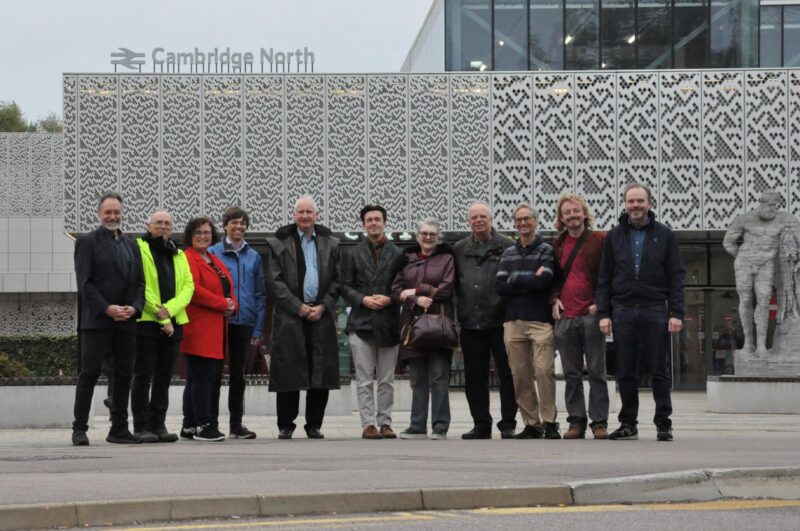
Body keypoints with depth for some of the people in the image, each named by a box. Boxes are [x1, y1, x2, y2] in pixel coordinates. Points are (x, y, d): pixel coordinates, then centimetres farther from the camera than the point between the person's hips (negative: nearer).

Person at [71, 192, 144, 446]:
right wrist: (107, 308, -16)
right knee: (89, 373, -6)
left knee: (123, 374, 5)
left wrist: (134, 307, -4)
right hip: (96, 320, -6)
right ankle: (79, 428, -4)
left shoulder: (131, 246, 18)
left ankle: (119, 429, 10)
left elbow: (140, 282, 15)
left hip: (126, 321, 6)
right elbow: (84, 282, -7)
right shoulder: (88, 242, 1)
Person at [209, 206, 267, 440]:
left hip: (243, 323, 3)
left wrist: (258, 330, 4)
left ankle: (236, 424, 14)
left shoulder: (254, 256, 9)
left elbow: (260, 295, 9)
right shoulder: (212, 253, 0)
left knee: (238, 376, 9)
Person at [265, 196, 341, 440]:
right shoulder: (279, 243, 4)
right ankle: (285, 426, 6)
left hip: (321, 317, 2)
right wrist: (298, 307, -9)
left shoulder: (330, 243, 11)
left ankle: (314, 425, 10)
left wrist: (323, 306, -5)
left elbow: (337, 280, 10)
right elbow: (274, 281, -2)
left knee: (321, 374, 1)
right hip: (289, 318, -2)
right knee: (288, 373, -3)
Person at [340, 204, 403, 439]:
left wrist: (389, 299, -10)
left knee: (386, 380, 4)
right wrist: (363, 299, -10)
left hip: (388, 322, 0)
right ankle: (368, 424, -2)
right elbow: (345, 286, 6)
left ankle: (385, 422, 8)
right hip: (361, 323, 0)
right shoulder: (353, 255, 11)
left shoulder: (397, 254, 9)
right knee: (364, 380, -3)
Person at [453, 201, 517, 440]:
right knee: (475, 377, 6)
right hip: (470, 322, 4)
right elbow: (453, 284, 18)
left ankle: (508, 424, 4)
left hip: (500, 321, -4)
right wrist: (459, 315, 10)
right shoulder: (459, 249, 13)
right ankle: (481, 425, 12)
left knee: (507, 373, -1)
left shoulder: (506, 246, 1)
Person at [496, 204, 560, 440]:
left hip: (540, 320, -4)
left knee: (544, 370, -12)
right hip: (513, 321, 4)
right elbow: (500, 286, 4)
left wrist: (515, 278, -1)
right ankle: (531, 423, 7)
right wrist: (530, 281, -6)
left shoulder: (546, 250, 5)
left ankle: (549, 422, -6)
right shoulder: (508, 254, 17)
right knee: (520, 374, 1)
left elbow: (544, 280, -12)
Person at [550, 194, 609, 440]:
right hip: (565, 316, 4)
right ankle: (576, 421, 10)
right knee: (571, 374, 6)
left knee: (597, 372, -2)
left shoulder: (599, 240, 0)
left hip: (591, 315, -4)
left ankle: (599, 422, 0)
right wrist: (554, 299, 6)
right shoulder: (558, 244, 14)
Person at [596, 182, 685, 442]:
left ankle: (663, 423, 4)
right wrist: (603, 313, 0)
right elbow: (604, 278, 10)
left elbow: (676, 276, 2)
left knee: (659, 371, 0)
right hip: (623, 311, 2)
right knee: (625, 372, 4)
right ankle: (628, 423, 10)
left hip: (655, 310, -2)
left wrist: (676, 313, -6)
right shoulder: (614, 236, 10)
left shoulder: (664, 235, 5)